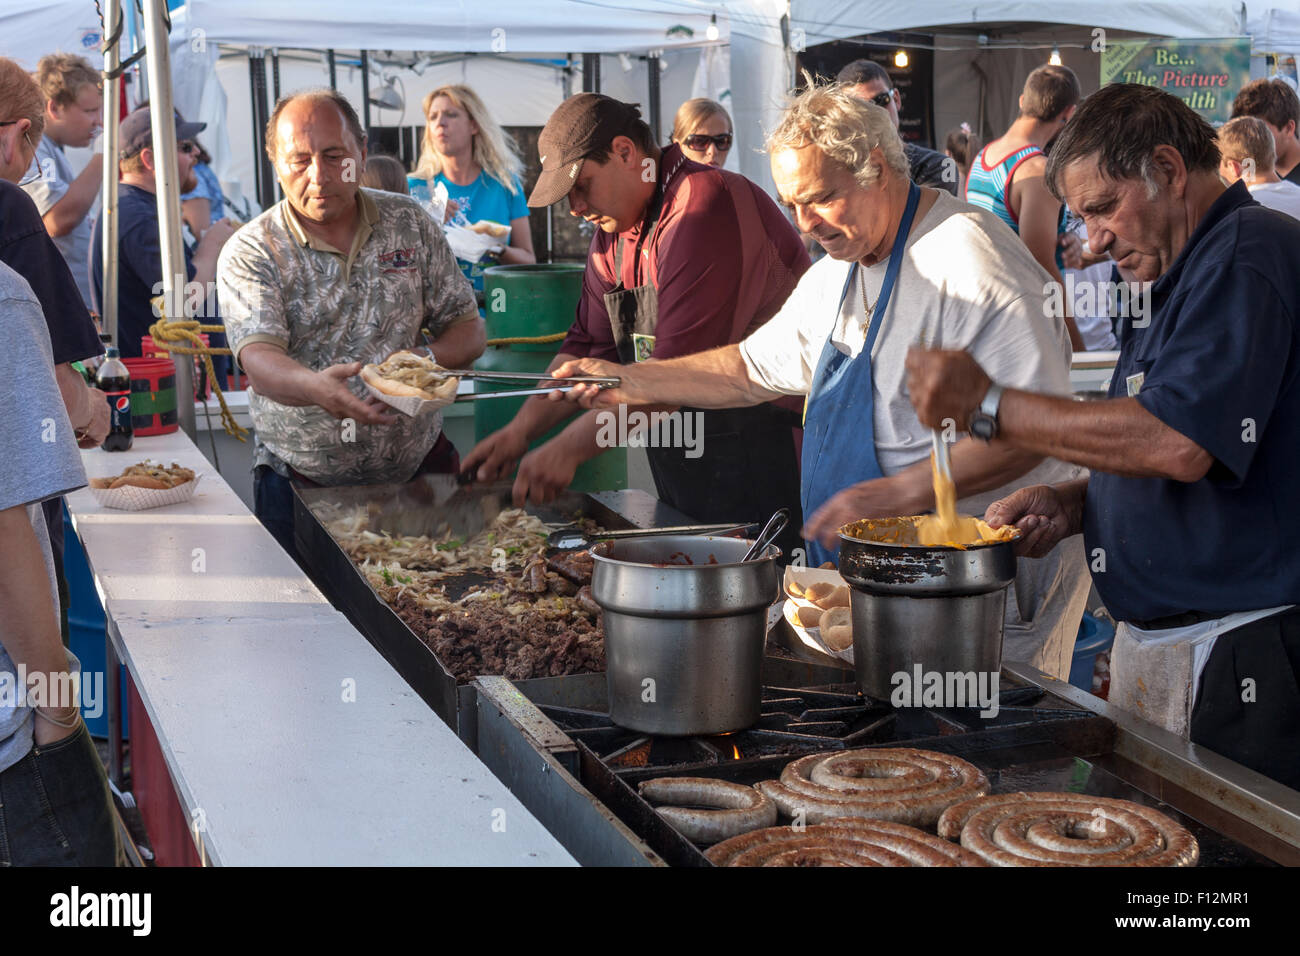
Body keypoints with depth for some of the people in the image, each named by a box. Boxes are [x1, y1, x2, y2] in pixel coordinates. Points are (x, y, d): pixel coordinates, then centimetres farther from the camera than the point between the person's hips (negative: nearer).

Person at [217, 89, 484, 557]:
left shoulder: (410, 223, 5)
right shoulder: (248, 254, -5)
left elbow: (467, 328, 7)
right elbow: (259, 360, -20)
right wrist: (314, 388, -42)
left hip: (419, 470, 2)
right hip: (300, 487, -2)